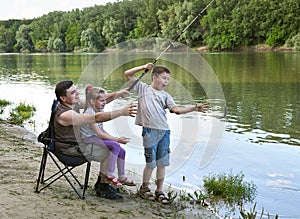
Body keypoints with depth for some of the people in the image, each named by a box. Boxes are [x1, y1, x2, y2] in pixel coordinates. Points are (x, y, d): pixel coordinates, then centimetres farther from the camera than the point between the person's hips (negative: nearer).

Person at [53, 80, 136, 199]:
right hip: (71, 150, -10)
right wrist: (122, 112, -36)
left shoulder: (74, 104, -1)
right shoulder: (65, 114, -31)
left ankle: (101, 182, 24)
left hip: (78, 142, 10)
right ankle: (102, 189, 3)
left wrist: (116, 94, -11)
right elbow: (96, 118, -35)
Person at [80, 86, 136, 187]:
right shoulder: (89, 113, -19)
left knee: (122, 151, 1)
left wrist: (115, 138, 2)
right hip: (89, 139, -9)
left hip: (97, 137, 9)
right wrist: (117, 139, -21)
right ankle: (109, 175, -20)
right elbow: (99, 133, -22)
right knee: (115, 146, -27)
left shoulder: (100, 111, 9)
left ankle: (122, 177, 14)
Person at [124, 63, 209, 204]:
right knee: (151, 163, -1)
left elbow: (176, 110, 2)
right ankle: (144, 188, 20)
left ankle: (159, 191, 18)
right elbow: (127, 74, 11)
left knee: (162, 163, 6)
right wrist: (143, 67, 3)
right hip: (150, 131, -4)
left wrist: (194, 108, -11)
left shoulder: (166, 95, 17)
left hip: (164, 131, 4)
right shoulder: (143, 88, 11)